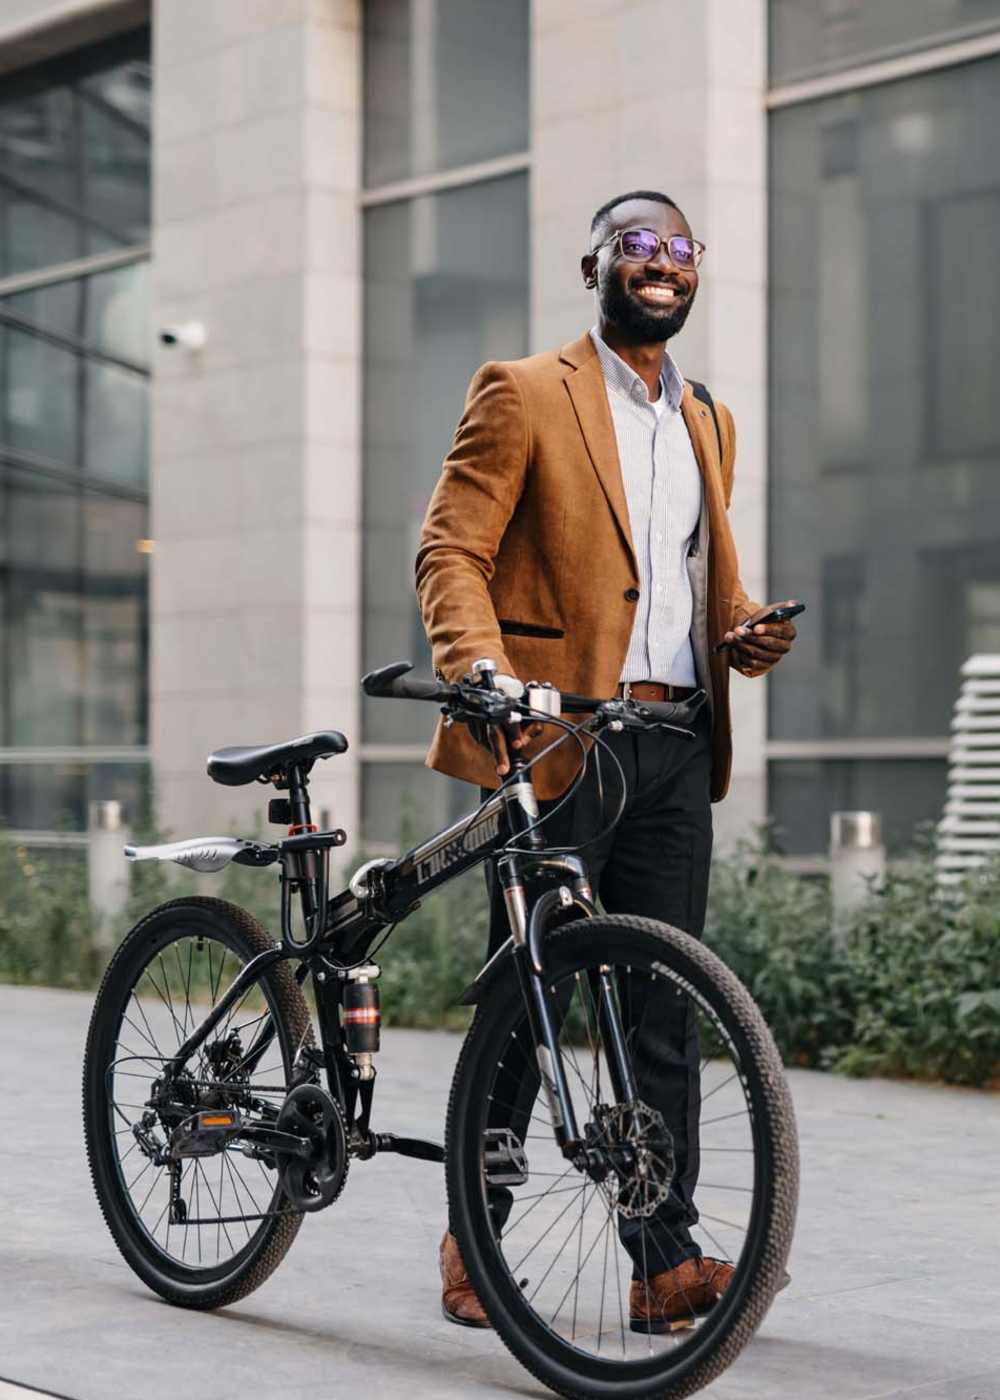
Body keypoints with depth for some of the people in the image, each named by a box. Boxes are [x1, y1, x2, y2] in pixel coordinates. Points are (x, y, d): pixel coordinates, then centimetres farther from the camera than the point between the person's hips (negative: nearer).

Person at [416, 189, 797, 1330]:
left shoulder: (707, 424, 21)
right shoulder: (523, 393, 1)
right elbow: (453, 550, -6)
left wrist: (744, 634, 7)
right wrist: (483, 671, -23)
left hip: (677, 746, 5)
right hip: (560, 739, -5)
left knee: (663, 1009, 4)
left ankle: (664, 1259, 7)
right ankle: (475, 1238, 15)